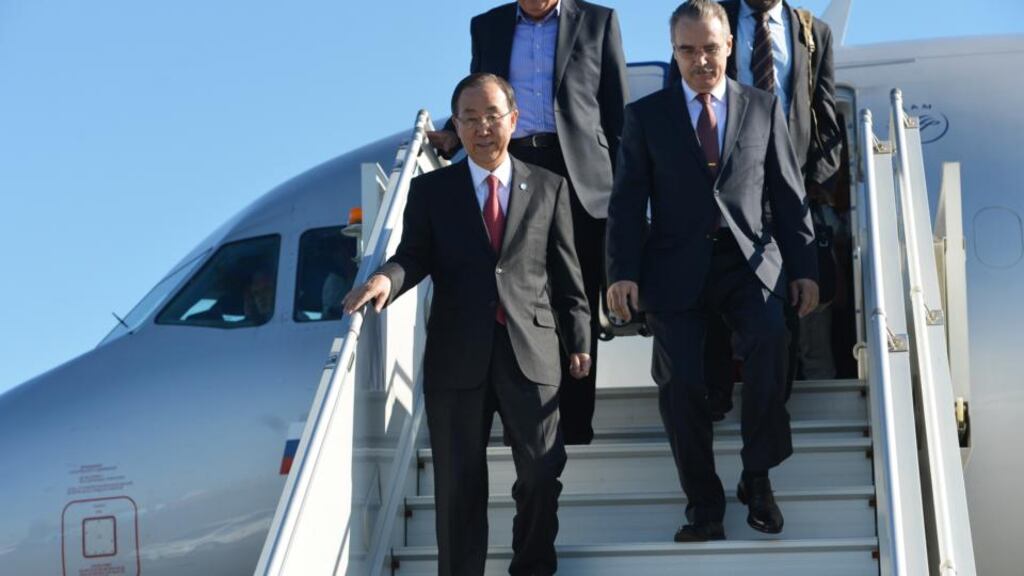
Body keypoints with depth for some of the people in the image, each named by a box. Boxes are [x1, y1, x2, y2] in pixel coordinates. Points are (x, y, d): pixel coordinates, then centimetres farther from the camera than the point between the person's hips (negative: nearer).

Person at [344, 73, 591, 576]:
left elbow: (566, 273, 8)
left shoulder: (548, 188, 10)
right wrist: (386, 278, -23)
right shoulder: (430, 190, 9)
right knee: (459, 482, 6)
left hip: (531, 351, 1)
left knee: (541, 473, 5)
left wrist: (579, 340, 4)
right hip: (457, 356, 0)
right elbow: (415, 255, -1)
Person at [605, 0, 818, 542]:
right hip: (676, 267, 0)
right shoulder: (646, 115, 7)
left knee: (768, 338, -27)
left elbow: (788, 192, 11)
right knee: (681, 381, -11)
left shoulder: (764, 108, 11)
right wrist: (622, 271, -9)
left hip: (749, 260, 0)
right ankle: (703, 502, 5)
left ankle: (757, 476, -12)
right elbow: (627, 200, 3)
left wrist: (803, 266, 6)